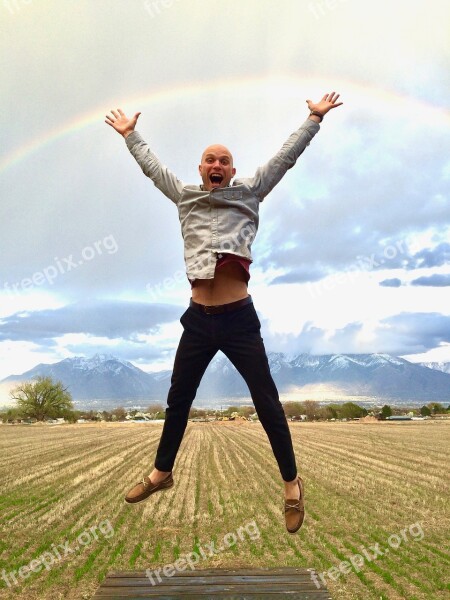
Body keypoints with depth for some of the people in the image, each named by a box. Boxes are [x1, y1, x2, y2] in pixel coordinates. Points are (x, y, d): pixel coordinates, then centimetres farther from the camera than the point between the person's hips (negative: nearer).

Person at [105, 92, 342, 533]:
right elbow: (152, 166, 27)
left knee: (267, 402, 1)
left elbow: (285, 157, 7)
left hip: (239, 318, -3)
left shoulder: (248, 194, 7)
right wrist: (130, 134, 34)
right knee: (178, 399, 16)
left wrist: (314, 119, 7)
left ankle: (292, 484, 16)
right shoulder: (185, 197, 15)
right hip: (198, 319, 4)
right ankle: (161, 472, 35)